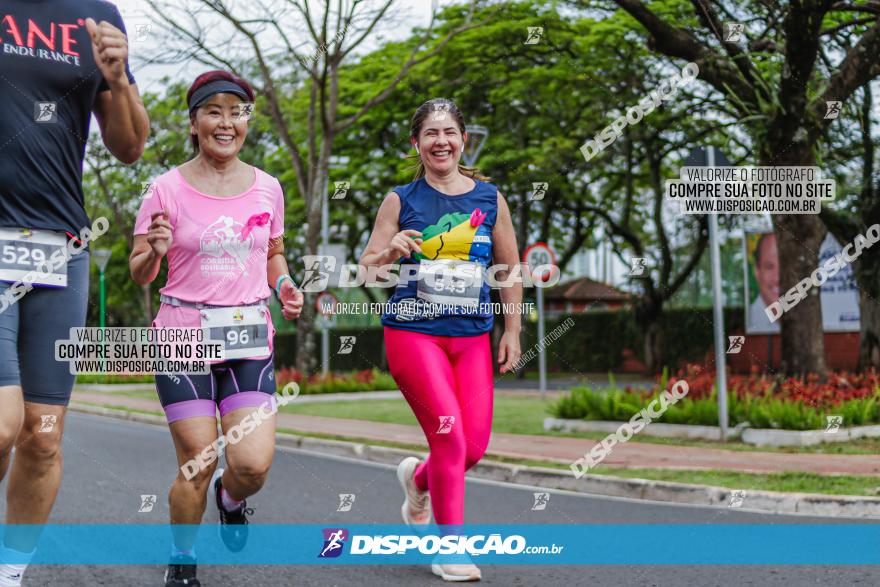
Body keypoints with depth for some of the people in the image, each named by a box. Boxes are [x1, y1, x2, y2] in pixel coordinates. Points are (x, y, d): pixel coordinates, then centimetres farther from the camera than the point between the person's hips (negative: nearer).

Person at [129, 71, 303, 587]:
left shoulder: (267, 188, 6)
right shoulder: (168, 189, -3)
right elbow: (139, 274, 1)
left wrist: (284, 286, 0)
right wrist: (155, 250, -21)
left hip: (250, 339, 2)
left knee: (253, 465, -10)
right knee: (198, 463, -4)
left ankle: (230, 497, 29)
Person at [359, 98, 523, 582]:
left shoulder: (489, 198, 7)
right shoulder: (401, 201, 2)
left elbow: (509, 269, 13)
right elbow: (366, 266, 2)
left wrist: (512, 332, 9)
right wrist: (389, 252, -20)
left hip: (472, 335, 3)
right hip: (413, 331, -3)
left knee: (474, 446, -2)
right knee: (449, 434, -15)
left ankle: (418, 477, 33)